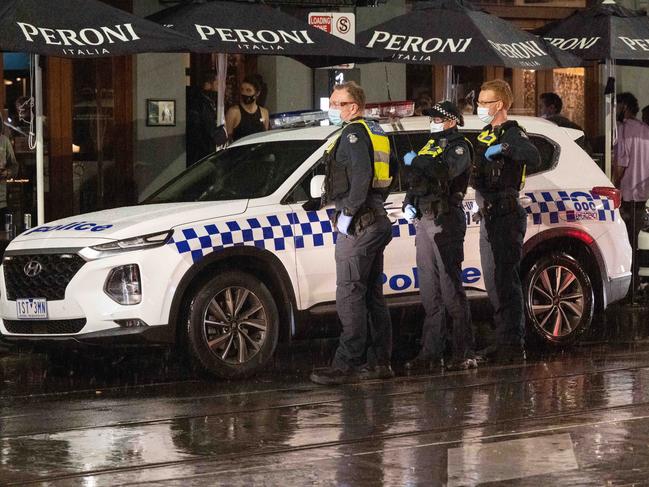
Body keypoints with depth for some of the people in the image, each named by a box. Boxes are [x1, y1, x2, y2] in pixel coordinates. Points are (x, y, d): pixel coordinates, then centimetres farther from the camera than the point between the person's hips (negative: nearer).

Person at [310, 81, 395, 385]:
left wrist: (348, 212, -19)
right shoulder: (376, 132, 19)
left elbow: (361, 175, -23)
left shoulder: (354, 133, -11)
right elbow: (389, 174, 22)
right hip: (377, 220, 10)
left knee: (350, 294, -11)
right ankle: (379, 362, 15)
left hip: (357, 223, -10)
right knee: (372, 295, 13)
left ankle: (348, 364, -14)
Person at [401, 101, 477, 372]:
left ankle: (465, 354, -9)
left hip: (446, 221, -8)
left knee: (451, 290, -10)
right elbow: (416, 180, 26)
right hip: (425, 220, 8)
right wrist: (408, 204, 8)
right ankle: (430, 352, 11)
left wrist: (416, 161, -14)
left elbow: (446, 171, -23)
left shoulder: (459, 146, -3)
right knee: (429, 292, 8)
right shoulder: (431, 146, 22)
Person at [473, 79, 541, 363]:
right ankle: (503, 342, 20)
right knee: (493, 283, 13)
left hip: (506, 215, -10)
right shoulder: (486, 135, 18)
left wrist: (503, 148, -31)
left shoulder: (512, 134, -11)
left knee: (507, 281, -9)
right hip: (489, 216, 10)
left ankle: (514, 346, -7)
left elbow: (534, 158, -30)